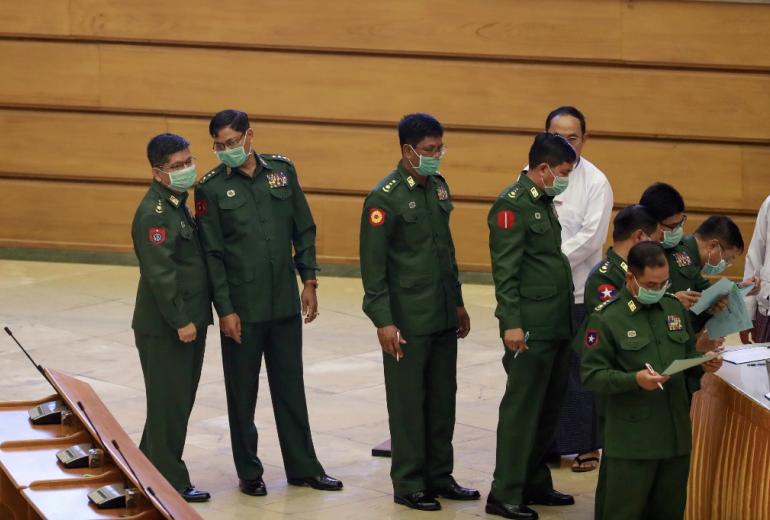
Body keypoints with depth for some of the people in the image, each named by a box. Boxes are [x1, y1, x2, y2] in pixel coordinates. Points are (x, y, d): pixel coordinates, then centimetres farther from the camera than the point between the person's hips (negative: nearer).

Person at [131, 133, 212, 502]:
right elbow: (160, 274, -22)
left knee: (179, 402, 16)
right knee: (169, 405, -2)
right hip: (164, 326, -10)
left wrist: (193, 317, 17)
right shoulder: (154, 213, -17)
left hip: (187, 320, 10)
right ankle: (170, 482, 6)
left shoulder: (178, 205, 13)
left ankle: (149, 469, 27)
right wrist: (180, 320, -20)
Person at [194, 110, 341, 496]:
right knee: (242, 392, 7)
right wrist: (225, 310, -9)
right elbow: (211, 253, -6)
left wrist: (309, 280, 3)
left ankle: (303, 467, 21)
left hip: (285, 302, 3)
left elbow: (304, 229, 8)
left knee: (290, 387, 11)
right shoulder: (211, 187, -7)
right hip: (242, 308, -3)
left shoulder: (282, 169, 2)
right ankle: (249, 473, 19)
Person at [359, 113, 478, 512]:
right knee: (409, 403, 2)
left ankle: (439, 476, 23)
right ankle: (409, 485, 11)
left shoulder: (438, 186, 9)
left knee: (442, 400, 12)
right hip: (407, 322, -7)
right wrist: (383, 321, -16)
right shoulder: (385, 198, -14)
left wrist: (458, 303, 19)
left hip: (443, 317, 7)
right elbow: (372, 265, -14)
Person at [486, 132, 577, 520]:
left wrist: (567, 318, 19)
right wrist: (511, 324, -22)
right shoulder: (512, 205, -12)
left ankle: (534, 483, 24)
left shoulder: (544, 202, 16)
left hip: (557, 325, 9)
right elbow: (505, 270, -17)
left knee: (548, 409, 14)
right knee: (521, 410, -4)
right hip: (530, 328, -9)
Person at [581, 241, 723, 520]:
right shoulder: (607, 318, -8)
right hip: (631, 439, -5)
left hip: (676, 432, 6)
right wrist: (634, 380, -25)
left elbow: (689, 355, 22)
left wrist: (703, 365, -1)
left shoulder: (675, 308, 10)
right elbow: (592, 375, -11)